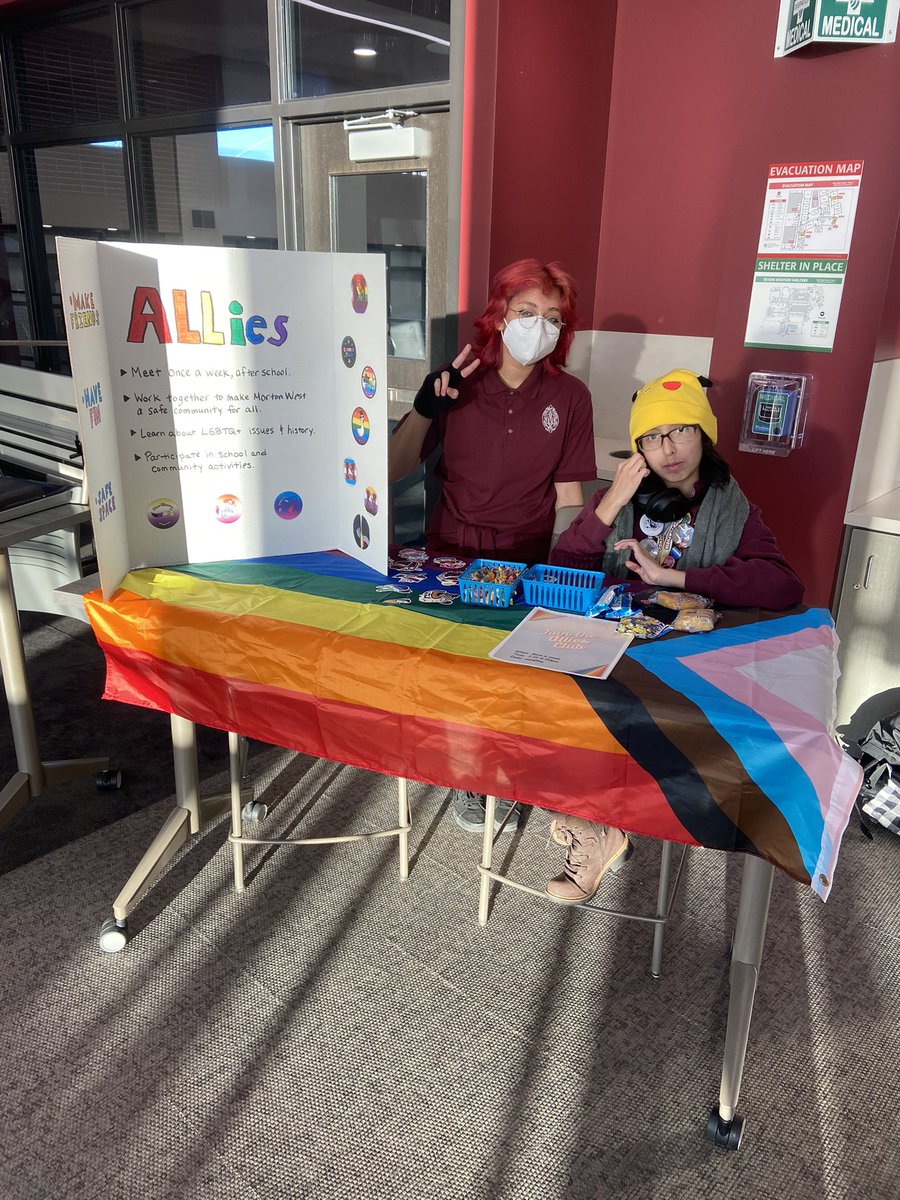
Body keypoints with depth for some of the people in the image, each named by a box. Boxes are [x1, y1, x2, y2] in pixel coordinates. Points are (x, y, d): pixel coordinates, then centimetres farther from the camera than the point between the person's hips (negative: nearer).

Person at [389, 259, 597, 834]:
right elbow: (395, 470, 0)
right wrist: (425, 409, -16)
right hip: (451, 554, 0)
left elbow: (568, 494, 5)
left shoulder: (569, 395, 4)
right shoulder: (460, 382, 2)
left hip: (528, 561, 0)